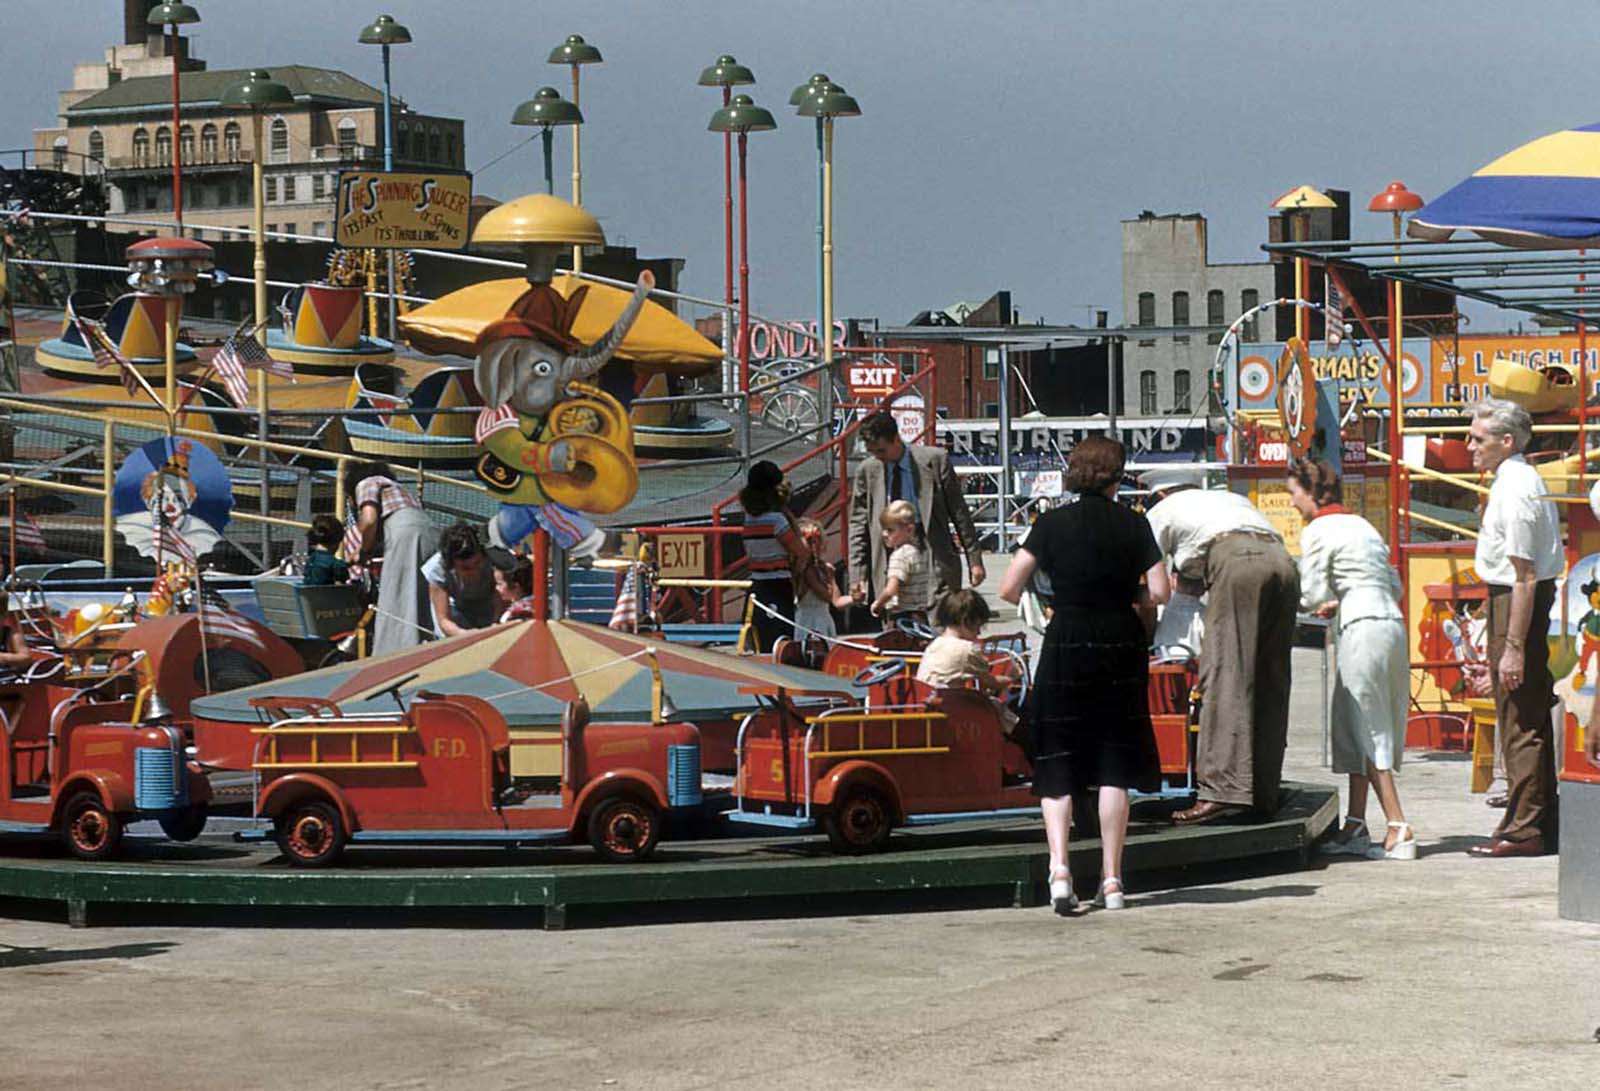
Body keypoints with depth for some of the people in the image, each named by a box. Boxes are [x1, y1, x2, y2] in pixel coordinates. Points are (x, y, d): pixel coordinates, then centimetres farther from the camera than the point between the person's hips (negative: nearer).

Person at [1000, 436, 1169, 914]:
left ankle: (1059, 866, -15)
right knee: (1114, 766, 7)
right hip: (1122, 646, 1)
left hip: (1066, 645, -1)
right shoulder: (1134, 524, 0)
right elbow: (1159, 592, -5)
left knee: (1057, 766, 4)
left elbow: (1008, 590, -6)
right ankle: (1111, 879, 8)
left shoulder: (1052, 523, -2)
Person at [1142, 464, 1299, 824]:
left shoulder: (1163, 511, 26)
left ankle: (1224, 790, -23)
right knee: (1269, 682, 8)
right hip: (1283, 561, 6)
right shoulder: (1231, 499, 41)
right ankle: (1263, 795, 7)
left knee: (1224, 676, -11)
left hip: (1237, 561, -6)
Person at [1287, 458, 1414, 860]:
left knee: (1368, 733, -6)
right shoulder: (1360, 525, 21)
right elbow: (1395, 585, 21)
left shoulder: (1317, 532, -4)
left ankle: (1399, 829, -11)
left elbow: (1312, 596, -9)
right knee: (1354, 728, 13)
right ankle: (1355, 825, 13)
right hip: (1391, 621, 9)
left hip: (1362, 628, -9)